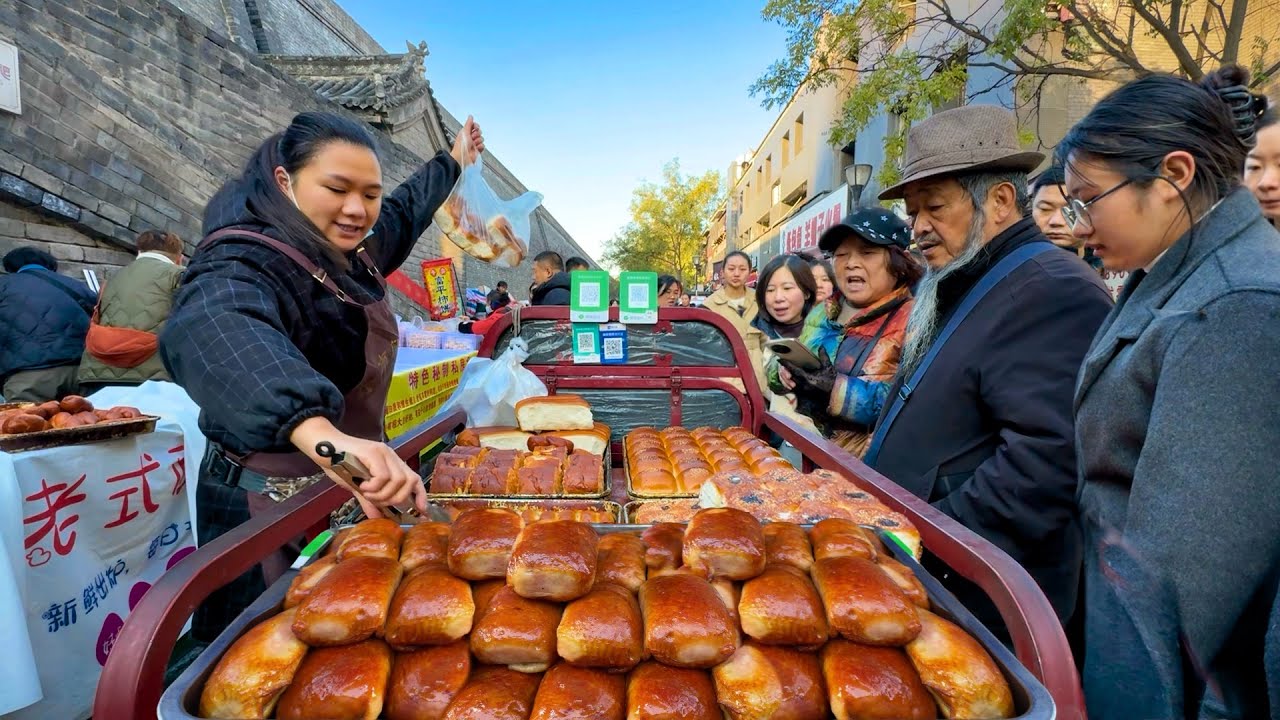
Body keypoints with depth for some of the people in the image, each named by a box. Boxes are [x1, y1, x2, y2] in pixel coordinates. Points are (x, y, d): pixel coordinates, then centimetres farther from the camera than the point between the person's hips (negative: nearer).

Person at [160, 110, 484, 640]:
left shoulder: (355, 251, 0)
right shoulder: (245, 264, -25)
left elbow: (404, 210, 21)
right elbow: (212, 330, -48)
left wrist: (453, 160, 35)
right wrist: (319, 430, -65)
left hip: (347, 494, 8)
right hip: (268, 511, -7)